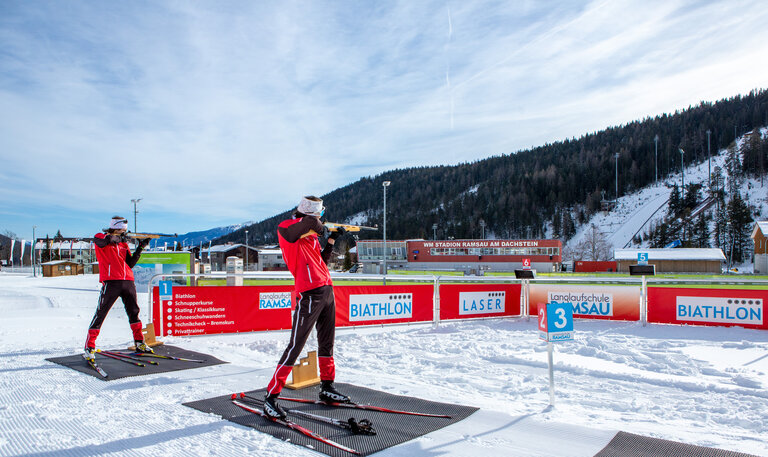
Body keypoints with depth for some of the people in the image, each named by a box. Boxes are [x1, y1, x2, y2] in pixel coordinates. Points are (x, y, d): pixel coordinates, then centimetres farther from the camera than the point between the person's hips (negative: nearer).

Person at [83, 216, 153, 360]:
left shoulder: (123, 243, 19)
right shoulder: (100, 238, 5)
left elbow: (130, 263, 13)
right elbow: (103, 240, -21)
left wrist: (140, 248, 6)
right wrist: (118, 237, -13)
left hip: (128, 281, 6)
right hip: (111, 281, -5)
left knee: (134, 312, 11)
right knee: (101, 313, -6)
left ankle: (139, 343, 23)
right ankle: (89, 347, 2)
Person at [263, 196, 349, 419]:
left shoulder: (310, 236, 21)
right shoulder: (286, 228, -5)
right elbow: (310, 221, -26)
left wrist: (332, 240, 21)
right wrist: (318, 228, -6)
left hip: (327, 291, 9)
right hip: (310, 293, -9)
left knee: (327, 342, 17)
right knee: (296, 345, -8)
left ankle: (327, 387, 31)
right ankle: (271, 396, -1)